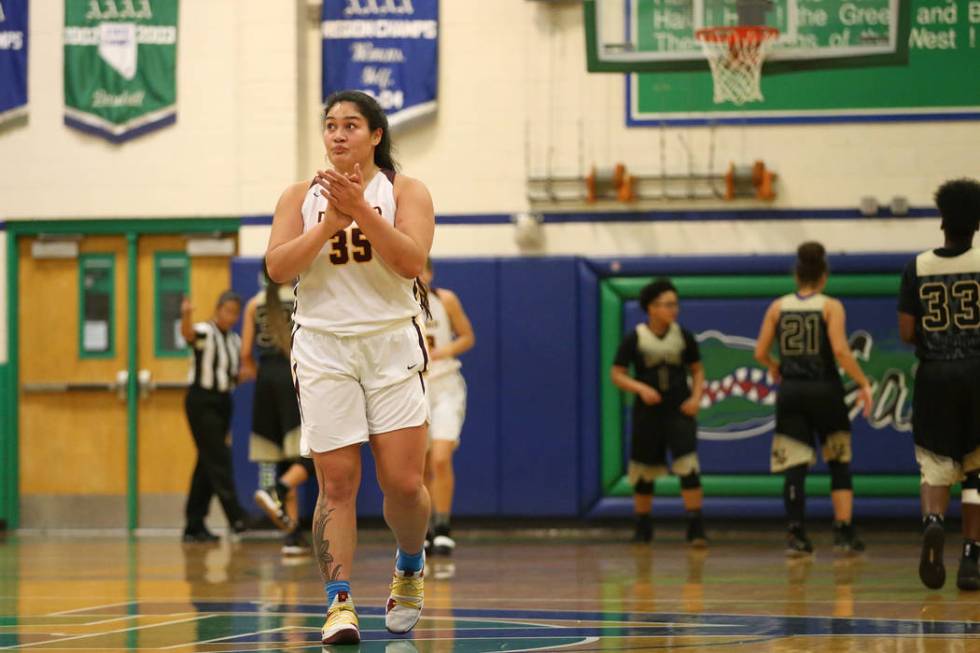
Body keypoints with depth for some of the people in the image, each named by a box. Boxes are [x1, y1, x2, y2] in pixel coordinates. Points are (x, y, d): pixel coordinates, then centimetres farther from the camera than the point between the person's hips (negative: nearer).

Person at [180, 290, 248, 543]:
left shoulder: (235, 341, 13)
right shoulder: (205, 333, -9)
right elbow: (188, 333, -33)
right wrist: (186, 315, -55)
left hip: (223, 403, 8)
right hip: (201, 401, -8)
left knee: (207, 465, 8)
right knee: (218, 460, -12)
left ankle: (194, 526, 11)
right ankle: (236, 517, -17)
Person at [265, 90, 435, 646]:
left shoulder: (405, 191, 2)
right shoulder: (302, 197, 8)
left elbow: (411, 261, -13)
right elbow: (277, 267, -5)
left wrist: (359, 208, -20)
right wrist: (331, 222, -15)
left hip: (392, 347, -1)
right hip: (324, 349, 1)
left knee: (404, 483, -3)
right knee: (337, 483, -5)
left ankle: (411, 568, 25)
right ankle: (339, 603, -3)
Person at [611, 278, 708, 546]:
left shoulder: (683, 336, 1)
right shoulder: (635, 339, -4)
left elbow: (697, 370, 12)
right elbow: (617, 375, -2)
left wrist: (696, 397, -5)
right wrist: (641, 388, -18)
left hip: (680, 411, 0)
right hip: (648, 412, 0)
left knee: (688, 466, -14)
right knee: (644, 471, 9)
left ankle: (696, 527, -12)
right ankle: (643, 527, 27)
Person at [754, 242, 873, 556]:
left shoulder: (778, 307, 4)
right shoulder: (831, 307, -5)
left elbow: (760, 353, 3)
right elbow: (840, 351, -16)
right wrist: (863, 383, -8)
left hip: (790, 390, 2)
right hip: (824, 389, -2)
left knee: (794, 467, 4)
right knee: (839, 464, 10)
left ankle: (796, 535, -2)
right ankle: (844, 533, 4)